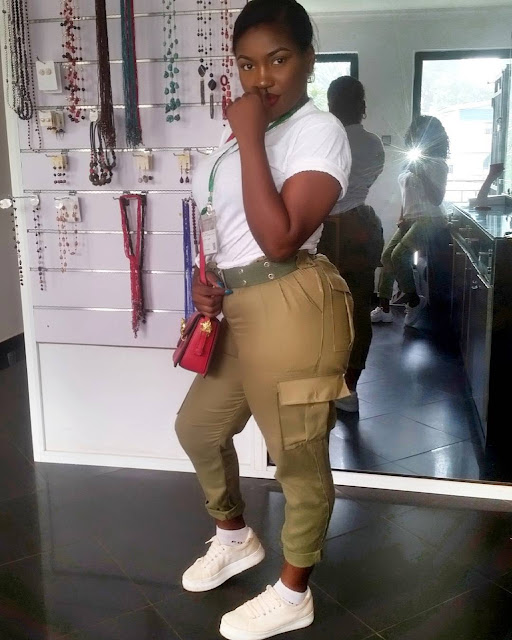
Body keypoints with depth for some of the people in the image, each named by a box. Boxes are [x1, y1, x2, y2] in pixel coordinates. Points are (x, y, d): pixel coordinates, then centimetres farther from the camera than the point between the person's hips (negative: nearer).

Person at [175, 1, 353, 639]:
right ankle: (235, 538, 45)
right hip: (238, 311, 10)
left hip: (288, 309, -10)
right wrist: (206, 277, 3)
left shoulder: (320, 131, -11)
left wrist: (248, 137, -19)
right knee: (197, 425, 21)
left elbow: (279, 239, -23)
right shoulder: (249, 131, 17)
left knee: (298, 455, 5)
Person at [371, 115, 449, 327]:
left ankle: (414, 301, -6)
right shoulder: (413, 161, 15)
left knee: (399, 255, -23)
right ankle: (384, 308, 6)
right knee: (387, 256, 2)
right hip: (410, 220, 9)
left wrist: (422, 175, -21)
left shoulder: (437, 164, -9)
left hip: (429, 220, -9)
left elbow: (437, 198, -17)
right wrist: (402, 217, 11)